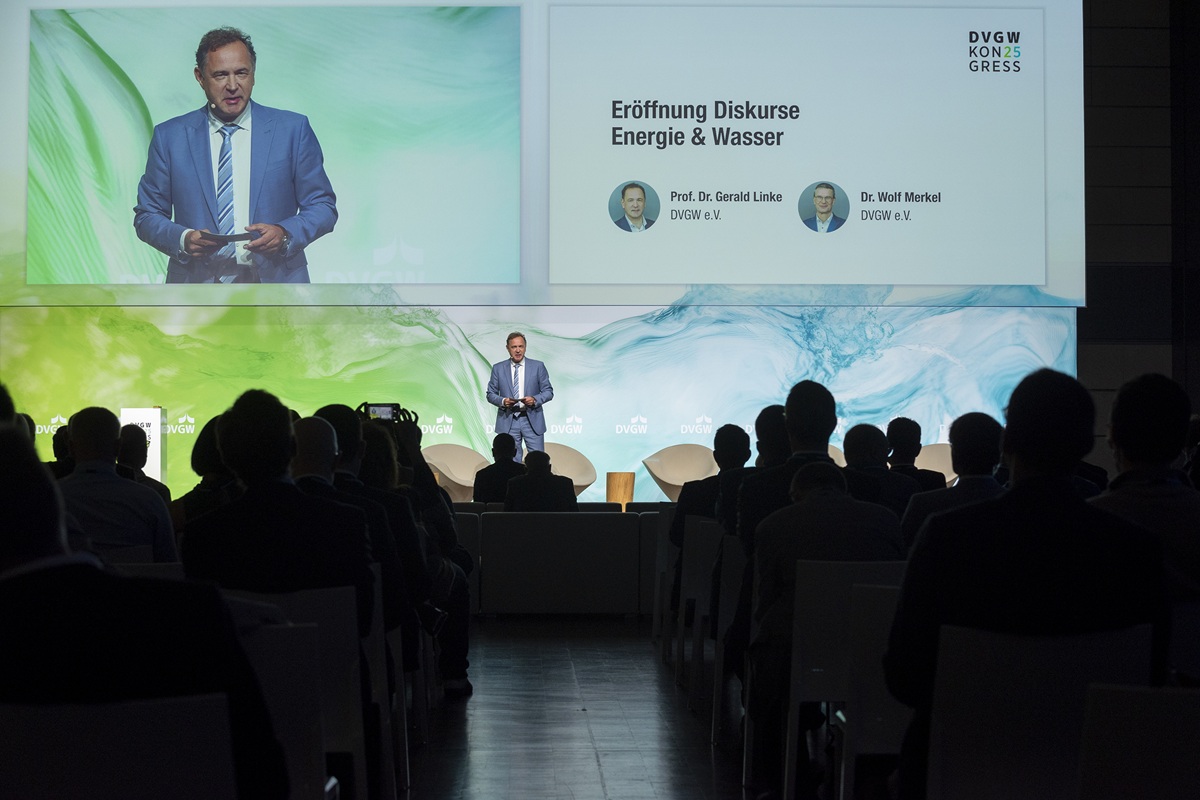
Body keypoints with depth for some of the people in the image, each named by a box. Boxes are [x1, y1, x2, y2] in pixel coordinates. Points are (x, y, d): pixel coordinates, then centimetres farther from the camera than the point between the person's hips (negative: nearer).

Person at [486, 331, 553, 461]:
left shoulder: (538, 366, 2)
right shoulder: (498, 368, 5)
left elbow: (548, 391, 4)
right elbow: (491, 394, 8)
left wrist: (535, 400, -16)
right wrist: (502, 401, -13)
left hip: (532, 420, -1)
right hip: (508, 421, 1)